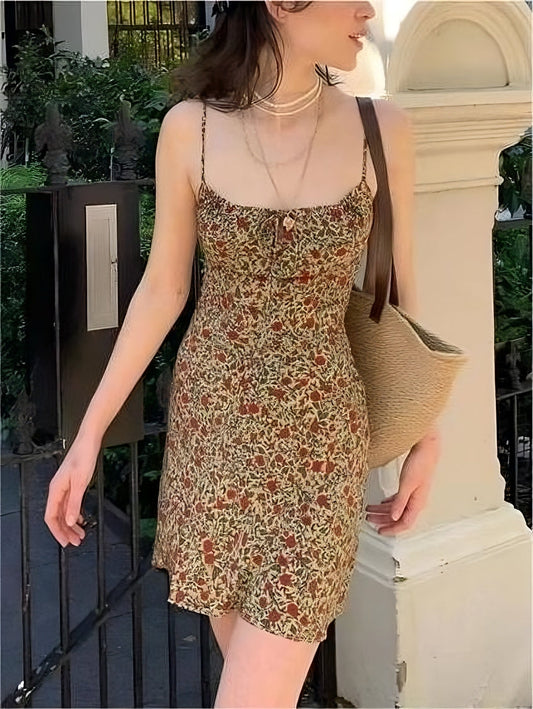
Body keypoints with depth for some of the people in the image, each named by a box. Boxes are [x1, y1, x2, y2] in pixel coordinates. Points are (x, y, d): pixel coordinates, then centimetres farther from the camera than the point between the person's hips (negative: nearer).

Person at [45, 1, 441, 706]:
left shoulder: (382, 130, -7)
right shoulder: (189, 129, -6)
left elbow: (400, 292, 3)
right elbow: (162, 289, 0)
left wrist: (425, 435, 7)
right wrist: (89, 434, -1)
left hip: (318, 429, -1)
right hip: (212, 414, 2)